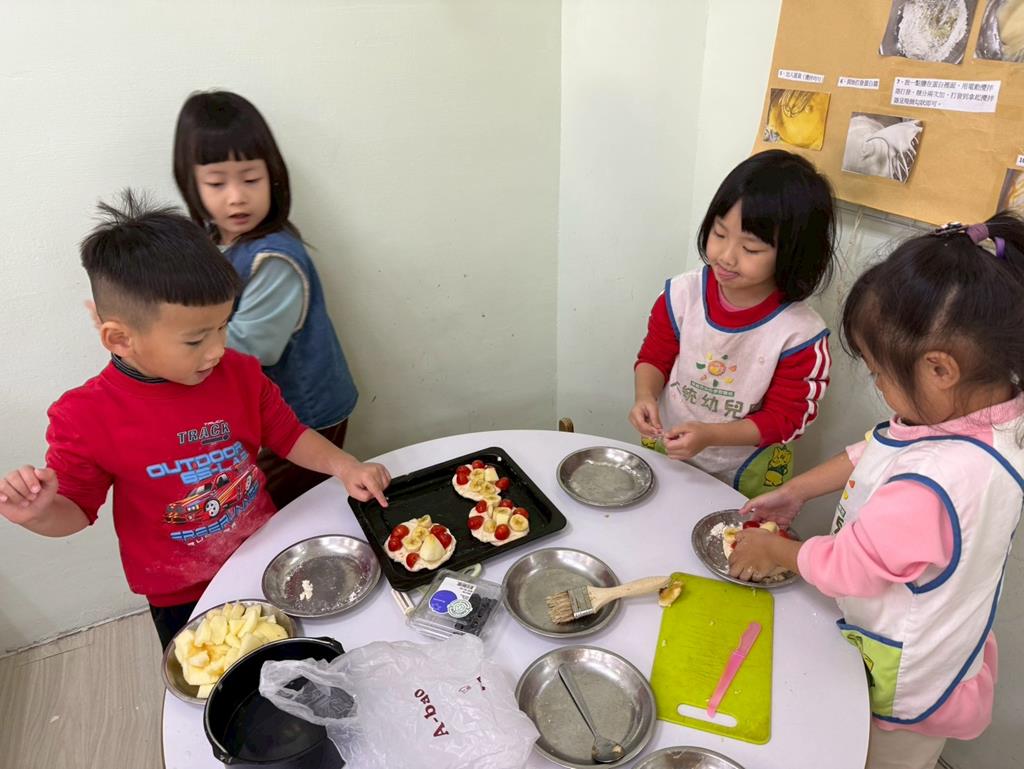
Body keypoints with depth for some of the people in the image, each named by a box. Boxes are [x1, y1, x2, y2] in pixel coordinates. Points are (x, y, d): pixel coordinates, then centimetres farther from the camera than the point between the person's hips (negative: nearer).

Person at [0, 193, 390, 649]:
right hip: (183, 595, -2)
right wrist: (39, 513, -31)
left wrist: (343, 466, -16)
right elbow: (76, 508, -9)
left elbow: (288, 434, -1)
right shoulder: (86, 418, -21)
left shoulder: (240, 374, -14)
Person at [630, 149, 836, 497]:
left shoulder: (800, 334, -23)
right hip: (664, 449, 3)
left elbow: (784, 418, -15)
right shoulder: (682, 294, -15)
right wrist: (645, 396, -22)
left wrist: (709, 435, -29)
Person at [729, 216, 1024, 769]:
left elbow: (845, 568, -26)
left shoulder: (933, 484, -41)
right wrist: (795, 492, 4)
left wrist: (773, 552, -8)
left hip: (901, 683, -7)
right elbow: (872, 453, 3)